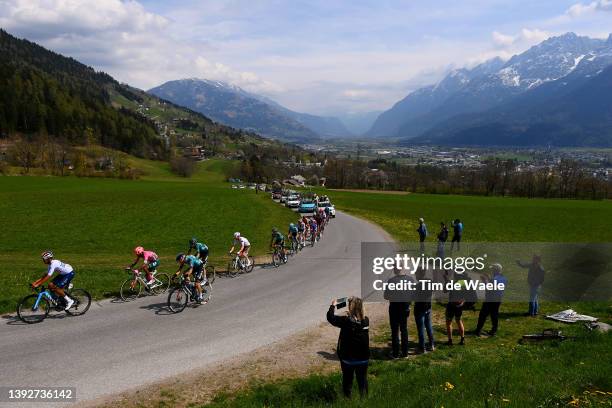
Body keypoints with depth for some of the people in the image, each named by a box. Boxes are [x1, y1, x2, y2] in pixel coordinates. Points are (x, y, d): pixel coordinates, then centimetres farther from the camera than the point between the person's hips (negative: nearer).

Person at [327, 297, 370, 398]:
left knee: (347, 379, 15)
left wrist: (333, 305, 4)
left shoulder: (346, 320, -22)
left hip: (348, 357, -3)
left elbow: (331, 318, -11)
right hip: (363, 358, 3)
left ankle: (347, 398, 24)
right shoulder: (366, 320, -9)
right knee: (362, 380, 16)